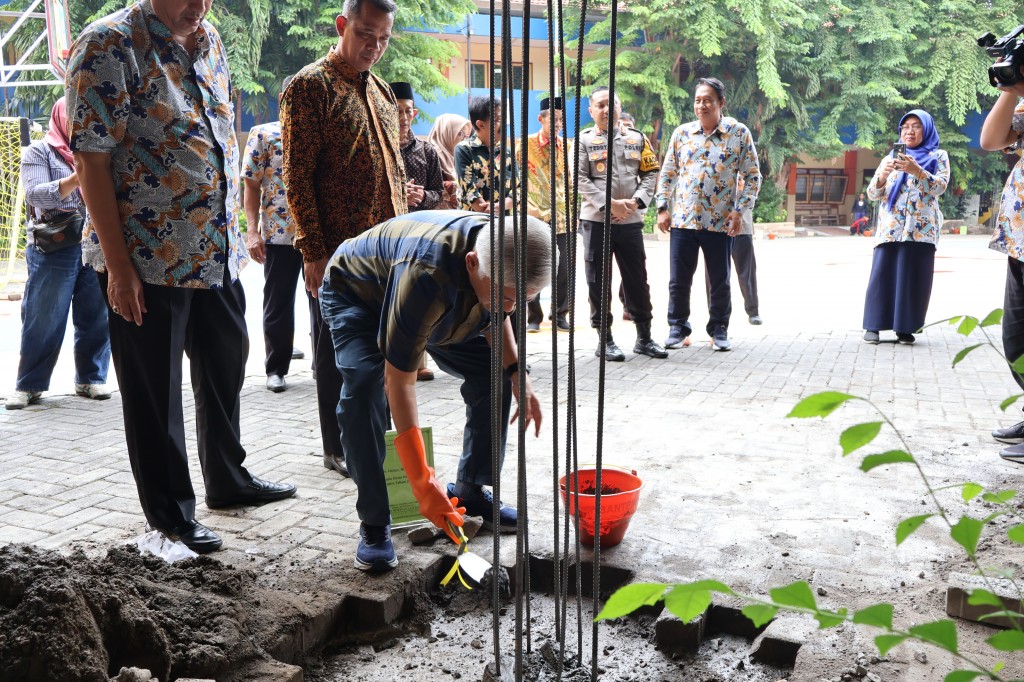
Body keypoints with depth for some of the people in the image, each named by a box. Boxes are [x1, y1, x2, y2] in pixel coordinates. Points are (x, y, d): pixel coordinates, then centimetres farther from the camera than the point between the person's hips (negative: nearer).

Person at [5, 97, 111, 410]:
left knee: (96, 317, 3)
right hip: (53, 249, -3)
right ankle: (28, 385, 9)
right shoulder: (38, 151, 7)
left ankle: (91, 379, 14)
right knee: (44, 320, 0)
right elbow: (36, 196, -8)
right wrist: (76, 179, -19)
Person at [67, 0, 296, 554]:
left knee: (226, 367, 19)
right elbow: (91, 159, -16)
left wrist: (233, 232, 13)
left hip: (218, 253, 7)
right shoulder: (109, 45, -12)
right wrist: (118, 264, -19)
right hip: (147, 260, -7)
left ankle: (228, 479, 39)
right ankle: (170, 513, 22)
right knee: (155, 392, 6)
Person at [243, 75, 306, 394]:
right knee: (278, 304, 5)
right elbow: (252, 187, 0)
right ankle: (276, 368, 17)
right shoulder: (263, 135, 3)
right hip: (278, 233, -2)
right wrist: (252, 231, -8)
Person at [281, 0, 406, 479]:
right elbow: (297, 177, -11)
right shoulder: (311, 85, -6)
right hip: (337, 252, -7)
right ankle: (338, 449, 17)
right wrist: (313, 251, -16)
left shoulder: (380, 91, 16)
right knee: (336, 353, 4)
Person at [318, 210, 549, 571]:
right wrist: (423, 485, -40)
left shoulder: (505, 256, -26)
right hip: (357, 294, -6)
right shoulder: (425, 275, -47)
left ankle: (471, 492, 10)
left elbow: (495, 313, -1)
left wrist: (517, 375, -16)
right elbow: (400, 381, -41)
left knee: (495, 374, -6)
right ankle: (373, 523, -16)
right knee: (364, 386, -30)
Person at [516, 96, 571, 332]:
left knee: (564, 269, 3)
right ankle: (533, 317, 14)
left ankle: (560, 314, 17)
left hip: (563, 217, 3)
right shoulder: (526, 146, -1)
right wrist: (528, 206, -12)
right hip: (534, 217, -2)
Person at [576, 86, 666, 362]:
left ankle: (644, 337, 18)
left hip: (631, 220, 2)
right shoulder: (583, 140, 2)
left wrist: (636, 201, -8)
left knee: (637, 279, 7)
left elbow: (650, 173, 8)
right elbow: (580, 179, -7)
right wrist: (609, 204, -16)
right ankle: (604, 339, 12)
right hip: (596, 220, -2)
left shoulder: (637, 138, 10)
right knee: (599, 281, 2)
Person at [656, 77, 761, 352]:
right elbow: (667, 173, 11)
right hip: (682, 219, 2)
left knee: (720, 281, 8)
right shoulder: (682, 133, 6)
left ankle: (719, 330, 23)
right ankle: (678, 328, 20)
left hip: (720, 223, -2)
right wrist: (663, 208, 3)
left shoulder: (739, 133, 0)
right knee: (678, 280, 5)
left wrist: (740, 211, -7)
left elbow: (752, 176, 2)